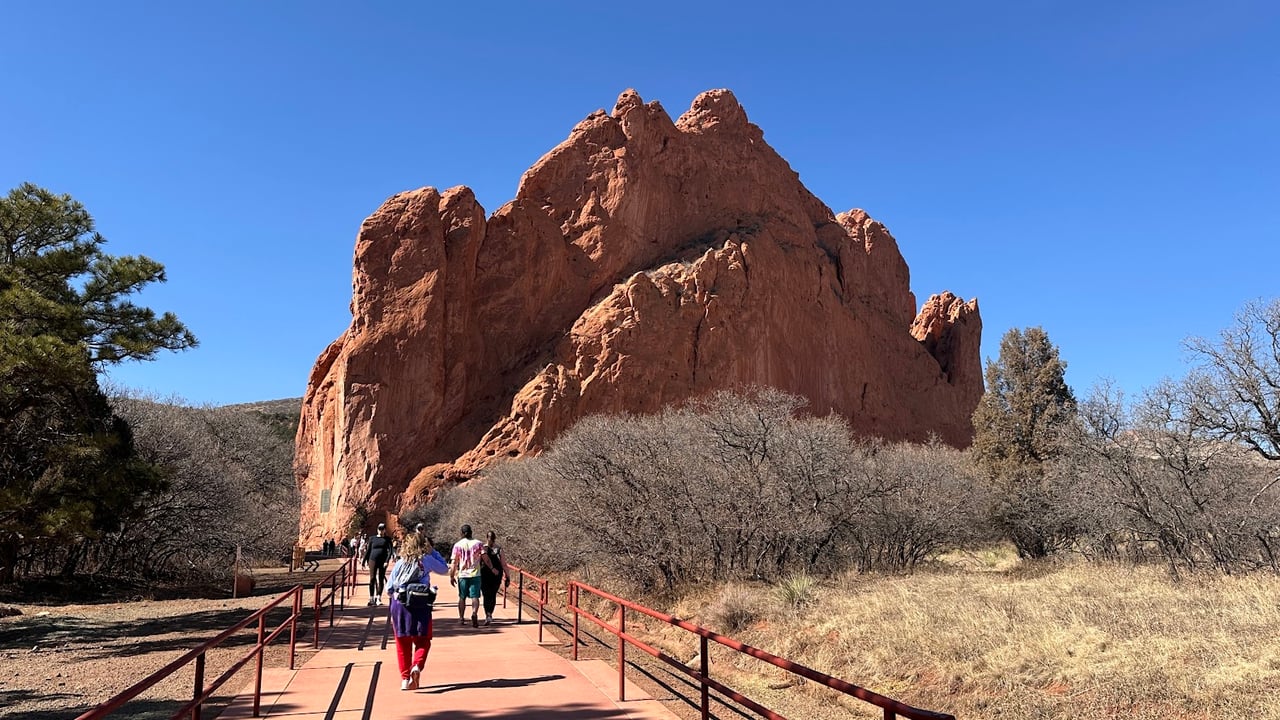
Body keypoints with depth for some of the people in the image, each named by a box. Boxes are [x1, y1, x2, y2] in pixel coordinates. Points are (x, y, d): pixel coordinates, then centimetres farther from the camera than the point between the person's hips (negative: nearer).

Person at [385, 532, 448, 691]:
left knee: (402, 644, 12)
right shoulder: (427, 560, 1)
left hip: (399, 604, 2)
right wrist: (433, 551, 18)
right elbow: (444, 569, 18)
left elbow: (389, 589, 8)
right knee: (422, 642, 9)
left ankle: (405, 678, 12)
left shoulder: (400, 563, 7)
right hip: (420, 605, -2)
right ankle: (417, 666, -17)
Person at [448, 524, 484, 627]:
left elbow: (453, 562, -1)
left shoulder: (457, 545, 0)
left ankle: (461, 618, 21)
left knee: (462, 597, 15)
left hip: (462, 574, 1)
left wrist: (451, 576, 4)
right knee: (475, 596, -2)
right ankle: (474, 614, -25)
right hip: (475, 574, -1)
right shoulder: (478, 543, 0)